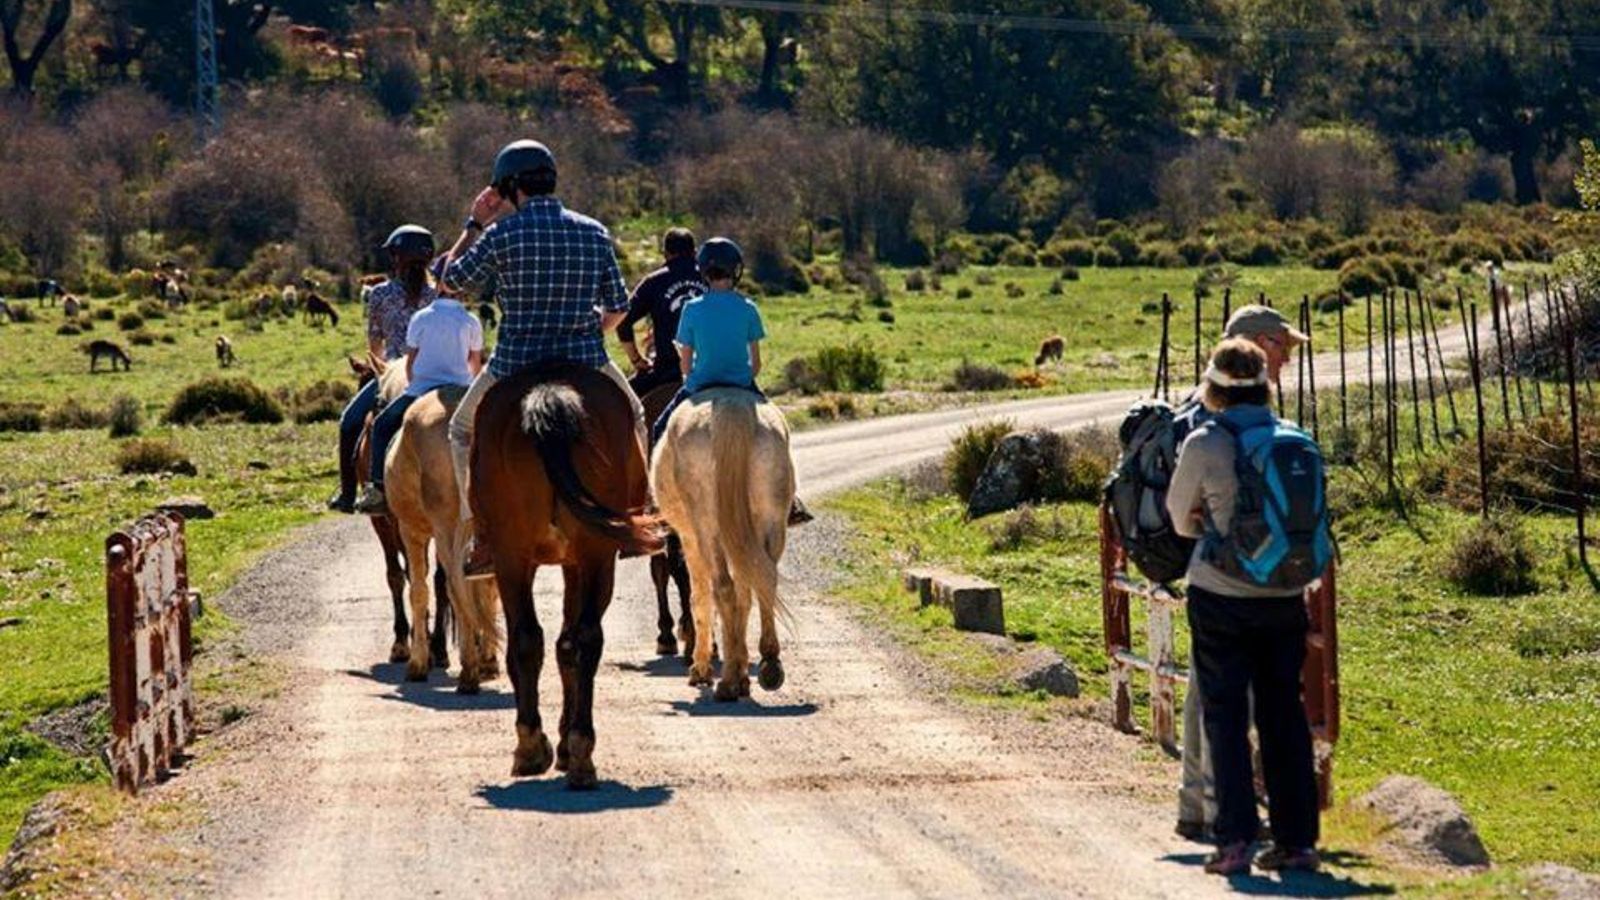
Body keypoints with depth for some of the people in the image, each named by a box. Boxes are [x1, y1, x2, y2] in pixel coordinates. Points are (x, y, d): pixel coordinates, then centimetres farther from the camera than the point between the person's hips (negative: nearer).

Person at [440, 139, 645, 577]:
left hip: (516, 361, -2)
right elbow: (618, 307, 8)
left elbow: (453, 281, 3)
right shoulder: (594, 233, 2)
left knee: (463, 429, 22)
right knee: (632, 415, 31)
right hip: (586, 359, 2)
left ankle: (482, 538, 15)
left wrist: (474, 225, 12)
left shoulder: (502, 234, -10)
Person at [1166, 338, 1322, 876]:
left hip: (1221, 595, -3)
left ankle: (1236, 840, -2)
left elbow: (1180, 518, 3)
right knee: (1284, 714, 11)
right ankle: (1297, 840, 12)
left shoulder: (1204, 445, -12)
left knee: (1225, 715, 4)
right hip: (1285, 596, 3)